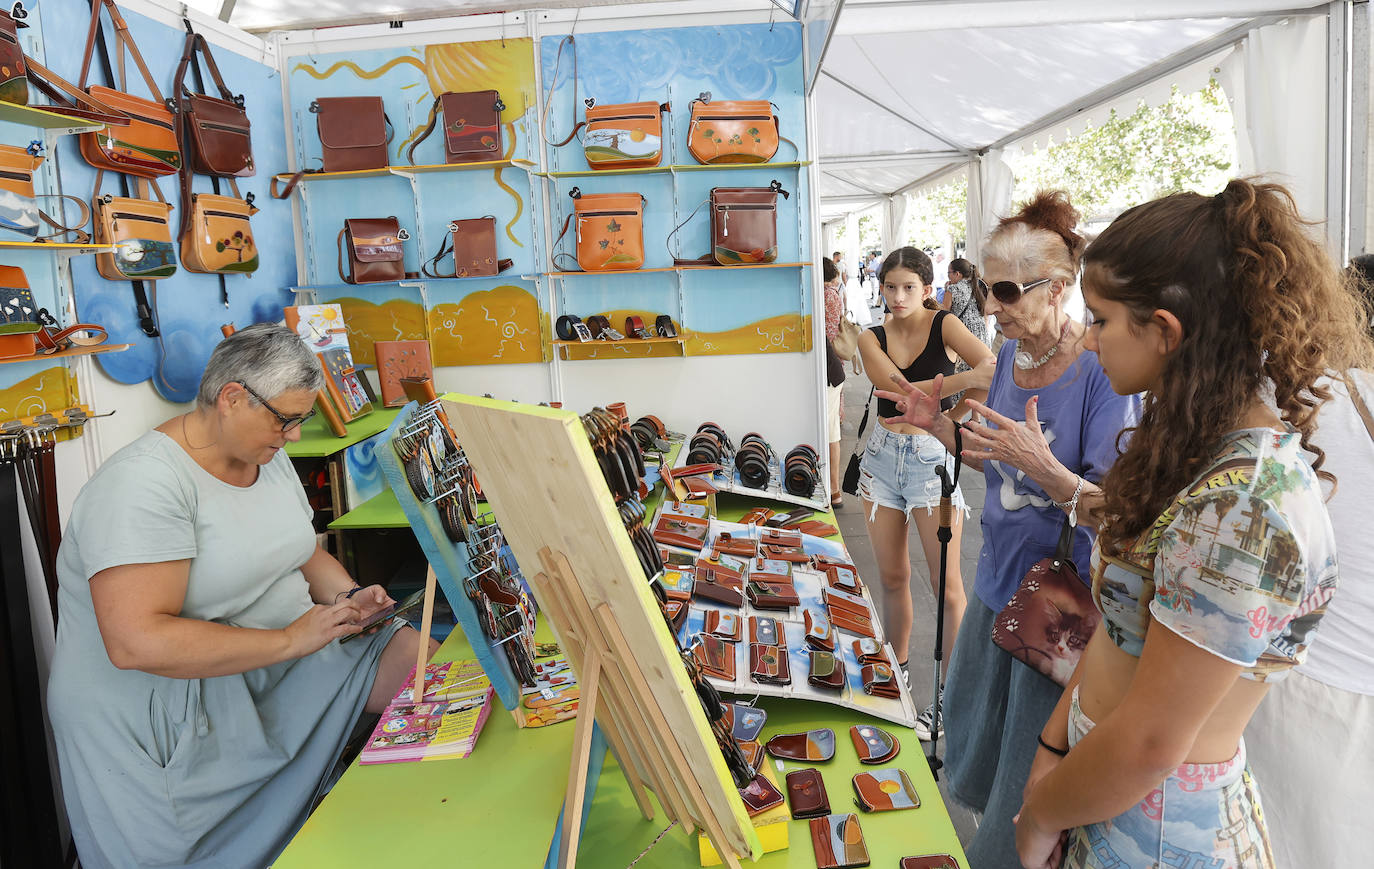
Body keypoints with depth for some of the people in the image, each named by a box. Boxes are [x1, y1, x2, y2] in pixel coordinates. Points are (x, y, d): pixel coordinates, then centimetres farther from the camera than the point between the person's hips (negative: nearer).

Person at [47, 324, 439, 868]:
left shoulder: (268, 457, 7)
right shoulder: (143, 483, -21)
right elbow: (135, 642, -30)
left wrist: (347, 596, -3)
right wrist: (289, 639, -28)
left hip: (292, 649, 8)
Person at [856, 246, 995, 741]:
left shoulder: (944, 325, -5)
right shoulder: (872, 340, 3)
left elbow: (991, 370, -21)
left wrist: (951, 419, -35)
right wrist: (965, 380, -31)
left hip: (932, 455, -3)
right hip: (883, 455, 4)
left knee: (947, 585, -3)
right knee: (892, 576, 14)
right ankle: (896, 675, 32)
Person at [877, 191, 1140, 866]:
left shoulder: (1102, 373, -21)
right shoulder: (1008, 357, 1)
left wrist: (1044, 467, -36)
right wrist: (942, 427, -2)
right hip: (1000, 579, 8)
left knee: (1033, 781, 10)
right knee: (975, 746, 25)